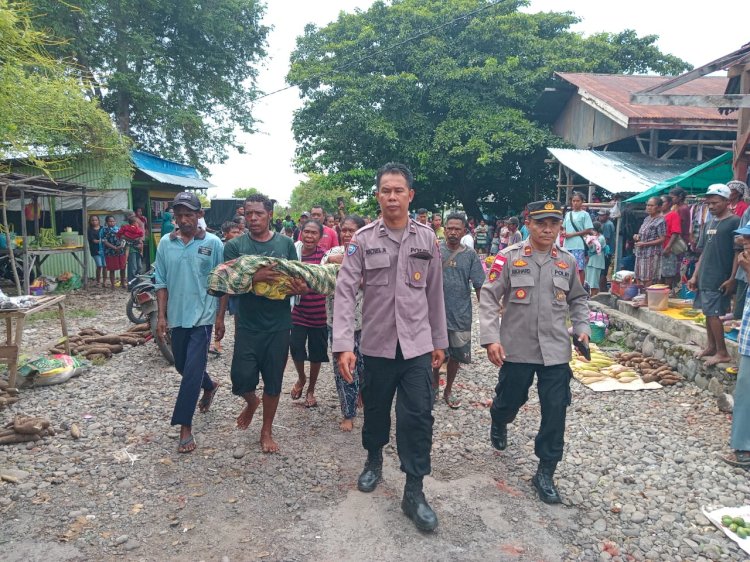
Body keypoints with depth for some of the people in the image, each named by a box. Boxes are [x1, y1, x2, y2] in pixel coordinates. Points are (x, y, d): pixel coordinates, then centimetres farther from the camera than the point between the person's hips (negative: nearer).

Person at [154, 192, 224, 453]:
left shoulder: (213, 243, -6)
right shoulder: (165, 243, 2)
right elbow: (161, 282, 6)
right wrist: (162, 316, 2)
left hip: (202, 316, -4)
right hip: (176, 315, 5)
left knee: (193, 369, -7)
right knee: (182, 365, 19)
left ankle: (185, 426, 3)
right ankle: (209, 385, 48)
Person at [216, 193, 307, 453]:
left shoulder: (285, 244, 2)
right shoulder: (235, 246, -2)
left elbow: (297, 278, 6)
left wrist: (301, 287, -16)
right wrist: (254, 277, -24)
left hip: (278, 324, 1)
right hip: (248, 324, -1)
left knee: (273, 380, 10)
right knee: (242, 378, -3)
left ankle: (267, 430, 30)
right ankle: (252, 402, 34)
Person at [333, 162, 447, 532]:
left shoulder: (427, 238, 2)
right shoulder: (363, 239, -5)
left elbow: (434, 293, 7)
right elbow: (345, 291, -11)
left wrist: (439, 341, 9)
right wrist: (343, 344, -20)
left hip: (417, 345, 1)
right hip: (376, 344, 0)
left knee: (418, 416, -2)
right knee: (375, 410, 16)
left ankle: (414, 492, 12)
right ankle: (374, 460, 44)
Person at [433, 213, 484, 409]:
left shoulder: (470, 255, 0)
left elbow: (479, 286, 2)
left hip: (460, 314, 2)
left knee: (456, 355, 12)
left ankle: (448, 390, 32)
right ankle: (435, 385, 35)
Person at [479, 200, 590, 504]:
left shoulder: (568, 261, 4)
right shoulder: (509, 257, -8)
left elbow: (577, 299, 17)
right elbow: (488, 298, -9)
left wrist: (582, 327, 2)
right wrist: (491, 339, -17)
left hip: (556, 351, 2)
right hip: (516, 349, -2)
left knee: (555, 412, 2)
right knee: (510, 400, 15)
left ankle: (545, 472, 18)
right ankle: (498, 424, 52)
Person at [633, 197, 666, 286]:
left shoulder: (660, 221, -11)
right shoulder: (647, 218, 13)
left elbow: (662, 239, -14)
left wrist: (644, 244, -17)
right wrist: (637, 236, 5)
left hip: (652, 254, -8)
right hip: (640, 253, 8)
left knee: (648, 280, -5)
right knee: (638, 279, 9)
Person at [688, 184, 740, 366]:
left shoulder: (735, 222, -8)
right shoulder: (709, 223, 14)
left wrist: (732, 279, -16)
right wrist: (695, 276, 12)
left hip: (720, 279, -7)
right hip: (705, 278, 7)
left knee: (714, 313, -6)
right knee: (708, 312, 13)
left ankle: (722, 353, 3)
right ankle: (711, 347, 24)